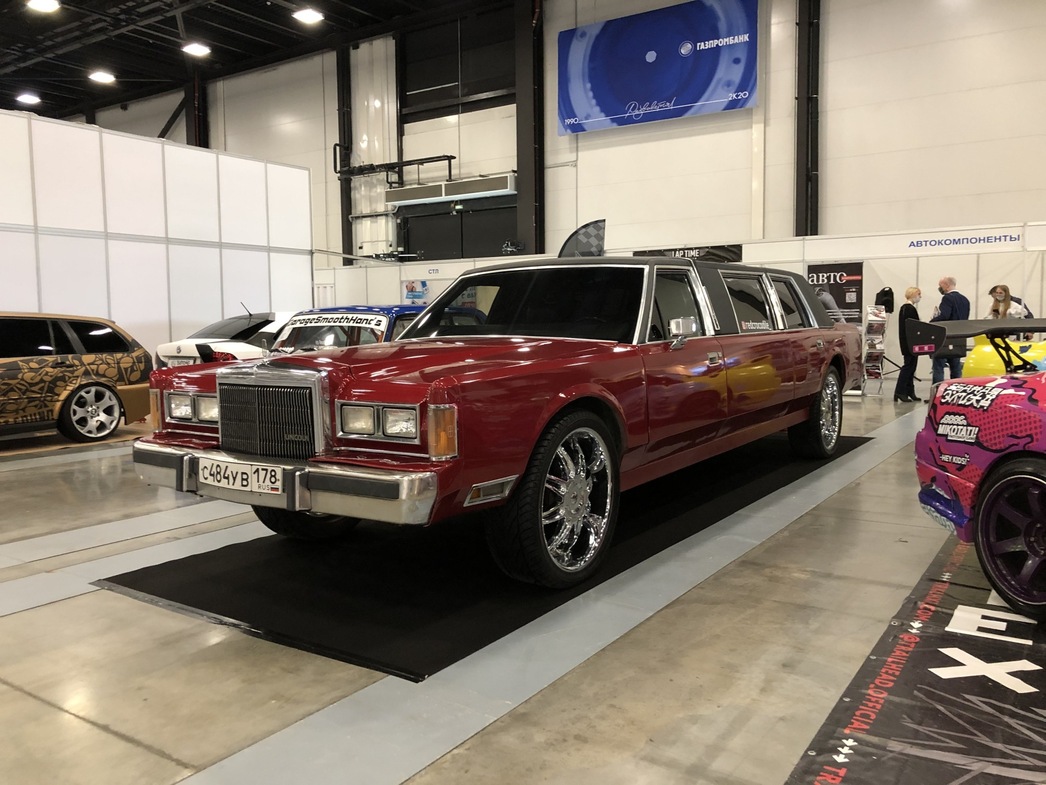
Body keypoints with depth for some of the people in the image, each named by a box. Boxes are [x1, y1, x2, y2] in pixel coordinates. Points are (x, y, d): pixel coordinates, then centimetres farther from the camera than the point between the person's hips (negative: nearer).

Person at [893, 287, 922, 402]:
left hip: (906, 343, 10)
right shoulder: (911, 309, -15)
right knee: (909, 366, -7)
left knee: (909, 367, 12)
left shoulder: (903, 308, 15)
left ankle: (909, 393, 16)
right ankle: (899, 392, -7)